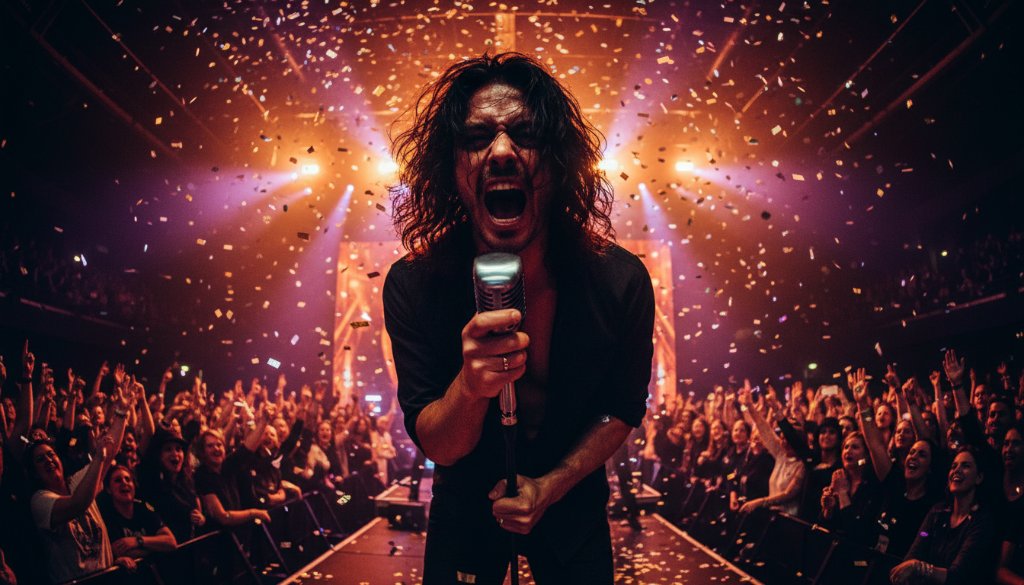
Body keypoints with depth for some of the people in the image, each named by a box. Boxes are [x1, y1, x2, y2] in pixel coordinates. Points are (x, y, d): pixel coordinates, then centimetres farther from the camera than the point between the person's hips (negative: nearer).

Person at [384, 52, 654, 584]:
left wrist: (551, 487, -18)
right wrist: (471, 385, -41)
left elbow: (624, 410, -8)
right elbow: (436, 446, -20)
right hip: (465, 509, 0)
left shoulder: (621, 282, -25)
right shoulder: (413, 287, -25)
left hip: (572, 505, 0)